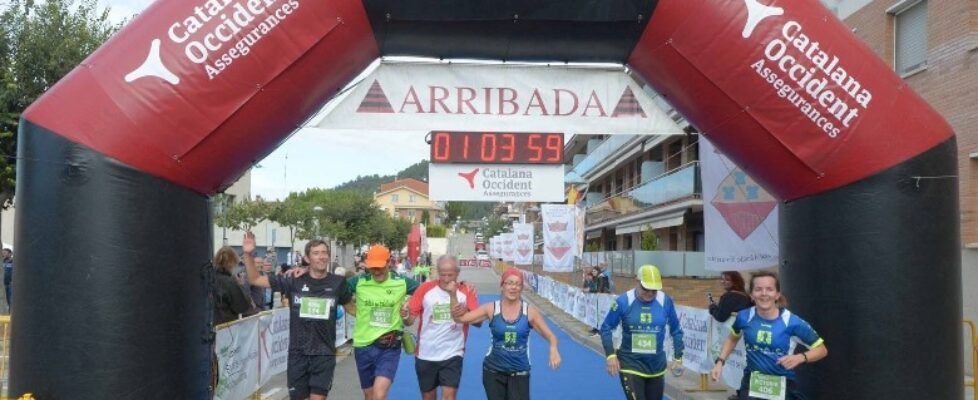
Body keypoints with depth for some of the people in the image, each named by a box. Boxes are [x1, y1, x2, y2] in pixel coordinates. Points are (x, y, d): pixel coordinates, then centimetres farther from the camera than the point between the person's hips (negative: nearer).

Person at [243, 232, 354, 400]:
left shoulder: (337, 282, -3)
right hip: (298, 352, 1)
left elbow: (351, 308, 13)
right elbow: (255, 279, 0)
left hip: (324, 353, -1)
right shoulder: (294, 280, -4)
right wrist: (249, 254, -12)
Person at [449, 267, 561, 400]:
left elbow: (550, 336, -4)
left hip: (520, 372, 0)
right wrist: (453, 295, -20)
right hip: (493, 370, 1)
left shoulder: (530, 311, -8)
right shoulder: (491, 309, -7)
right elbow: (460, 317, -7)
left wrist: (553, 349, -25)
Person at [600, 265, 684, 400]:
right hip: (630, 364, -3)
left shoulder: (666, 301, -9)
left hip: (657, 365, 3)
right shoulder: (623, 301, -14)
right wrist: (610, 355, -11)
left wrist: (678, 357, 5)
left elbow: (676, 330, 6)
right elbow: (606, 328, -3)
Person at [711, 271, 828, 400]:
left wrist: (800, 357, -22)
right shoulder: (744, 317, -8)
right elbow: (733, 338, 16)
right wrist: (720, 361, 6)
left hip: (782, 387, -1)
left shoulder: (792, 322, -16)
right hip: (752, 384, 1)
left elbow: (821, 349, -4)